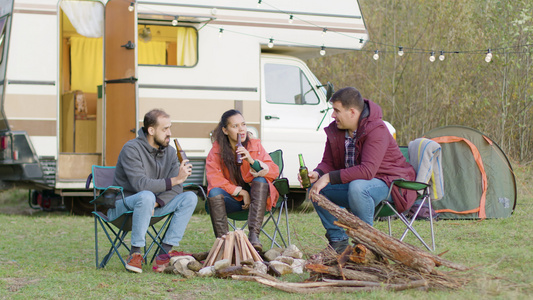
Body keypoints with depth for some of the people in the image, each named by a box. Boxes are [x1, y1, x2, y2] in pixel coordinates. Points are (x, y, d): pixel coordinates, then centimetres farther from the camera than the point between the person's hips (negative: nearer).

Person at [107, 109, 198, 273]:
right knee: (147, 196, -39)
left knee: (190, 197, -12)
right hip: (123, 204, -7)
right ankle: (135, 253, -29)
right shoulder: (131, 149, -15)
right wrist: (175, 180, -29)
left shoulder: (170, 152, 4)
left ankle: (165, 252, -16)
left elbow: (176, 189, -4)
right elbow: (140, 184, -28)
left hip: (150, 207, 7)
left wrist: (155, 203, -22)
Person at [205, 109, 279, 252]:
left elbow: (274, 171, -9)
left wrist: (252, 161, -26)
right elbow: (214, 179, -12)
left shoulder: (255, 145, -2)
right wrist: (241, 192, -17)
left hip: (254, 196, 0)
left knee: (261, 180, -29)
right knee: (214, 192, -28)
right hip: (232, 199, 0)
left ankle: (254, 235, -39)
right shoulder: (217, 150, -3)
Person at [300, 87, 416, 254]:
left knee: (357, 188, -39)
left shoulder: (376, 130, -24)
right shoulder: (335, 130, -1)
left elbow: (367, 171, -34)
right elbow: (328, 163, 6)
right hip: (353, 182, 8)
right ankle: (338, 240, -2)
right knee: (315, 188, -9)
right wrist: (317, 174, -20)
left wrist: (329, 178, -34)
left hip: (387, 183, -8)